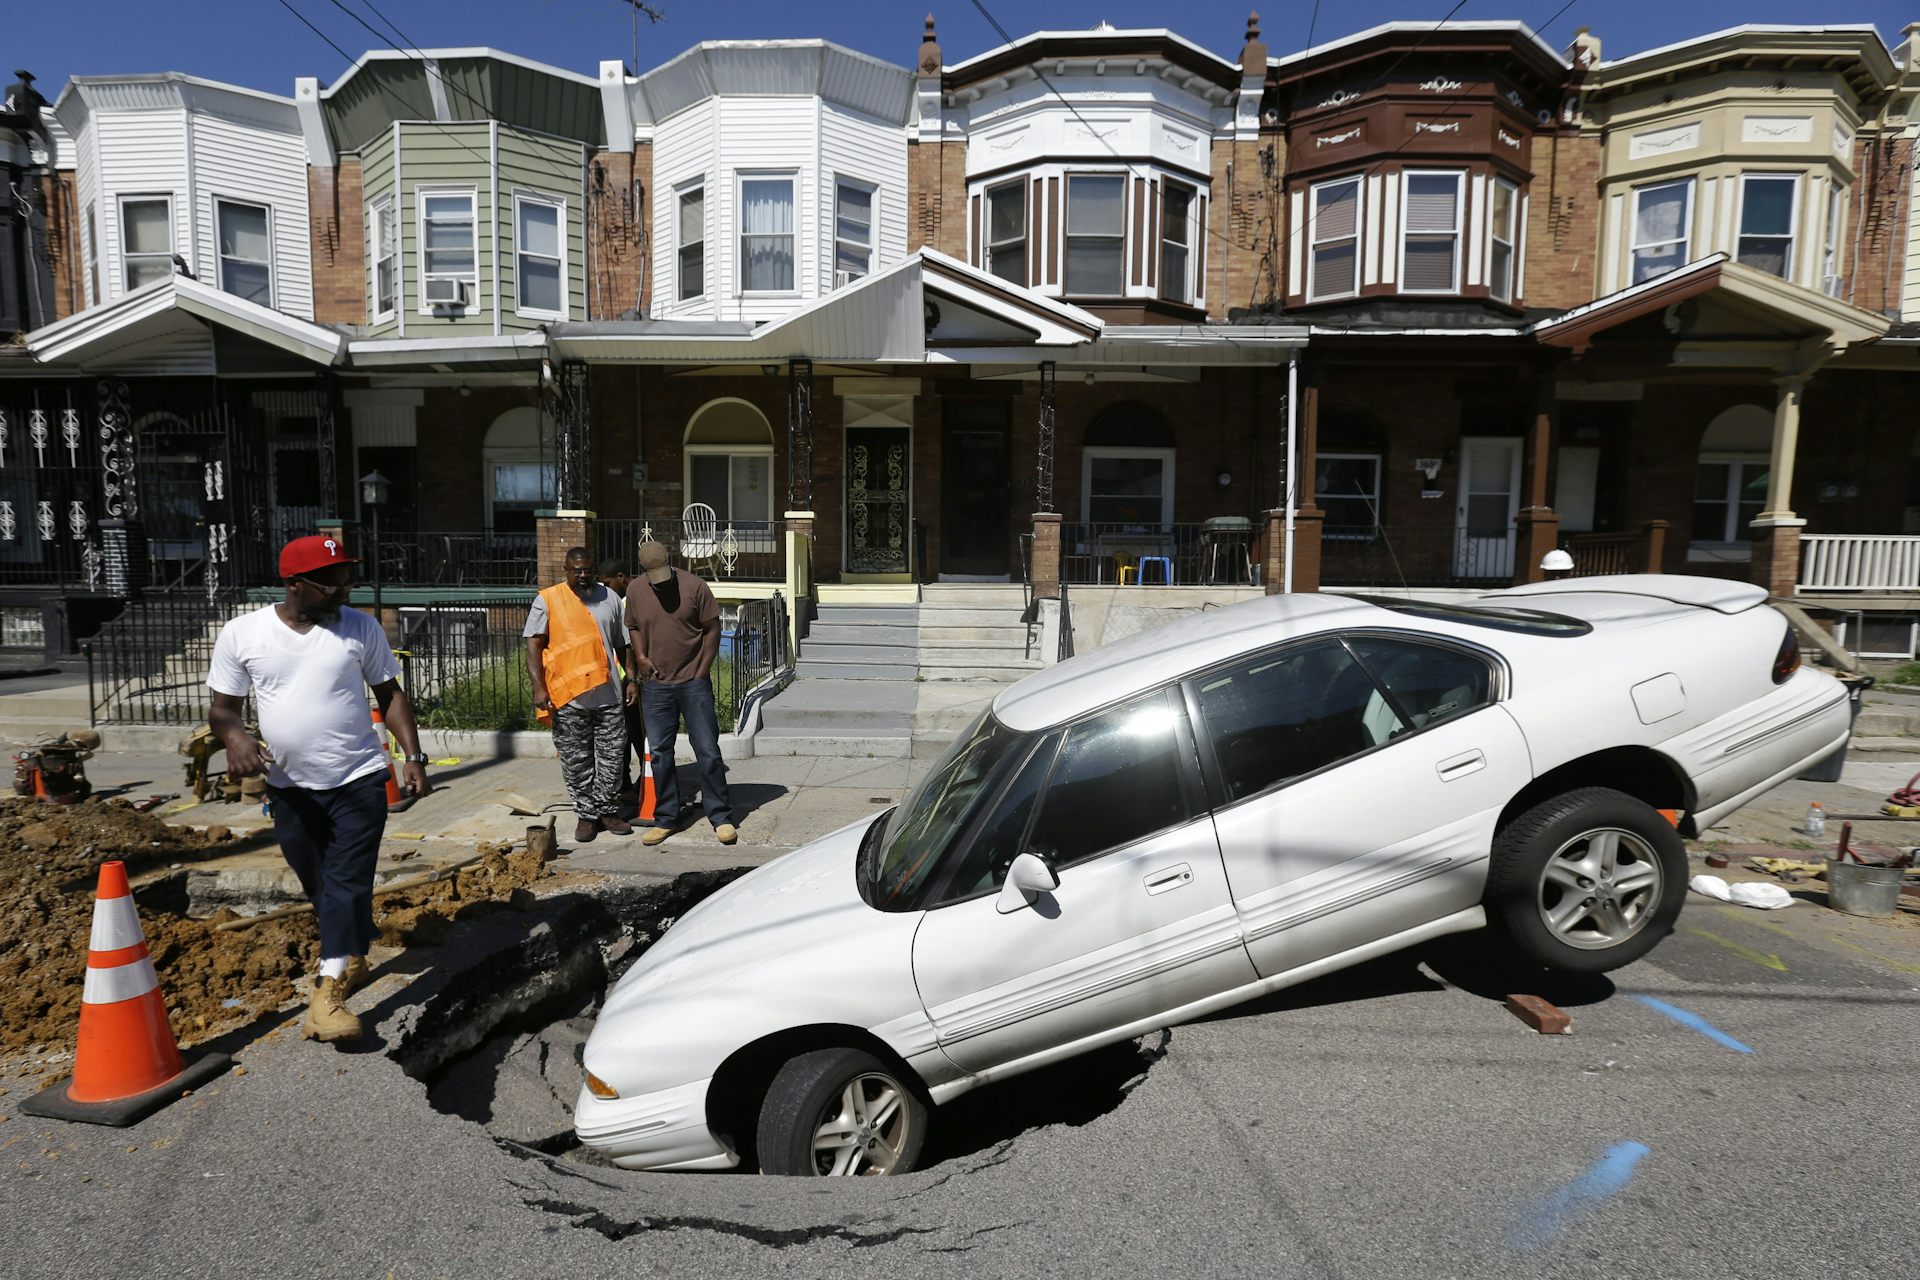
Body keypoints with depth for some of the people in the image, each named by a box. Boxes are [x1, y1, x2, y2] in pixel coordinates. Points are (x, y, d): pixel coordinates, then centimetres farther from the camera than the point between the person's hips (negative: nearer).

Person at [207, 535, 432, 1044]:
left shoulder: (360, 627, -4)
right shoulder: (241, 634, -3)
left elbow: (390, 695, 3)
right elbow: (223, 708, 4)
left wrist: (414, 758, -5)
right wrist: (235, 735, -20)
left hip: (358, 780, -2)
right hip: (289, 787, 2)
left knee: (347, 884, -7)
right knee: (319, 886, 15)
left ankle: (329, 989, -6)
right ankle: (351, 957, 35)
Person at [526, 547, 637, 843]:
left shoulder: (609, 598, 12)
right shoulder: (547, 600, 1)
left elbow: (622, 644, 18)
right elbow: (534, 645, -3)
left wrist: (631, 680, 13)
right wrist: (539, 687, -13)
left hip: (609, 695, 3)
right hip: (568, 697, -3)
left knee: (613, 756, 6)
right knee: (576, 761, 4)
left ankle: (605, 810, 20)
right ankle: (586, 815, 16)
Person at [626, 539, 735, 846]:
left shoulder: (694, 586, -8)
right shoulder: (635, 593, 2)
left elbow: (712, 629, -4)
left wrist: (702, 672, -7)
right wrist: (640, 655, 0)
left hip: (693, 683, -3)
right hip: (655, 685, 3)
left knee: (708, 751, -2)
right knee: (659, 753, 8)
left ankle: (721, 817, 8)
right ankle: (665, 818, 20)